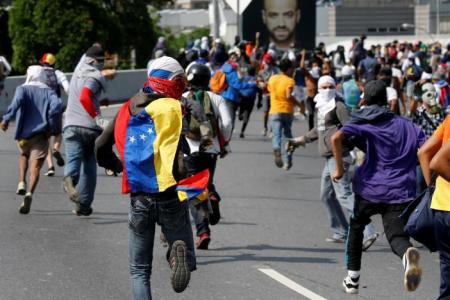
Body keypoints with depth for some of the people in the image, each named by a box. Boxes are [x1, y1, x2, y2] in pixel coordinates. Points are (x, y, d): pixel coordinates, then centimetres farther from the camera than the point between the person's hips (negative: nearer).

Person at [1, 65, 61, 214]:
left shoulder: (22, 89, 5)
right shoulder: (48, 91, 8)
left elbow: (18, 101, -18)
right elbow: (56, 106, -11)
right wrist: (51, 127, -5)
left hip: (24, 133, 1)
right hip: (41, 134, -1)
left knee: (24, 155, 31)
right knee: (35, 167, -3)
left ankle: (21, 183, 11)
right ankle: (29, 193, -26)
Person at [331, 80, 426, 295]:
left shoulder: (360, 124, 5)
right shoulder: (407, 126, 17)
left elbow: (336, 138, -15)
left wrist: (339, 168, -7)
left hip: (369, 190, -1)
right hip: (400, 193, 1)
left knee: (356, 228, 25)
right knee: (397, 235, -6)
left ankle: (352, 279, 30)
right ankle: (407, 254, -44)